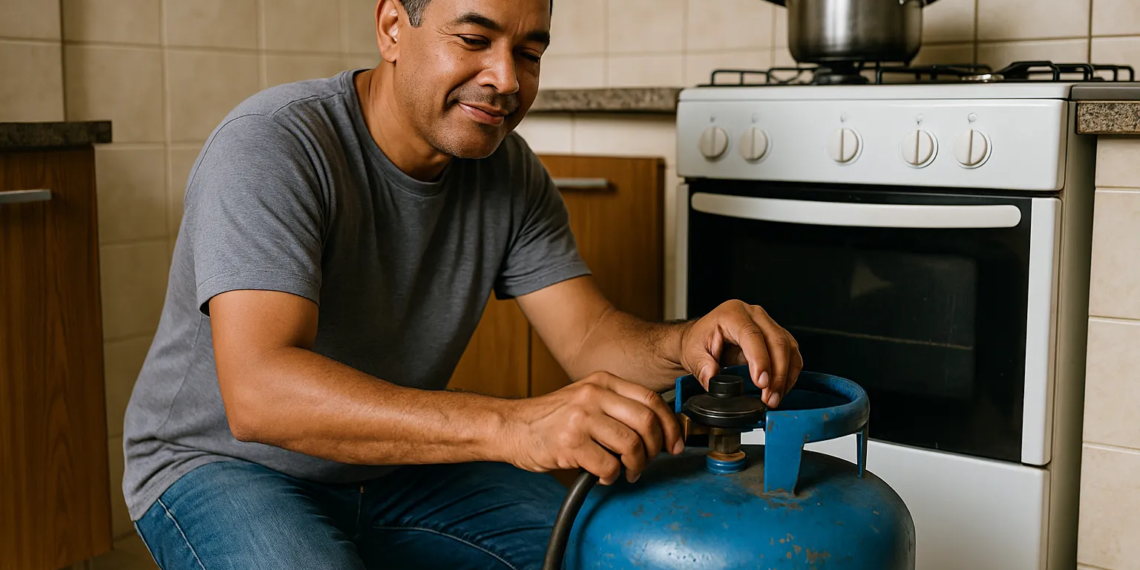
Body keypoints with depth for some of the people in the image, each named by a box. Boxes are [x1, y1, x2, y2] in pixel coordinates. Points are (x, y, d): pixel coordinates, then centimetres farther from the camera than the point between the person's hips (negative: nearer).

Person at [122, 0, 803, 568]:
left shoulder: (511, 174, -5)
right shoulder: (270, 146, -26)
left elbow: (589, 337, -9)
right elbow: (258, 391, -39)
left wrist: (682, 345, -35)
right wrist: (513, 425, -50)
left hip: (393, 463, 5)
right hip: (223, 464, -5)